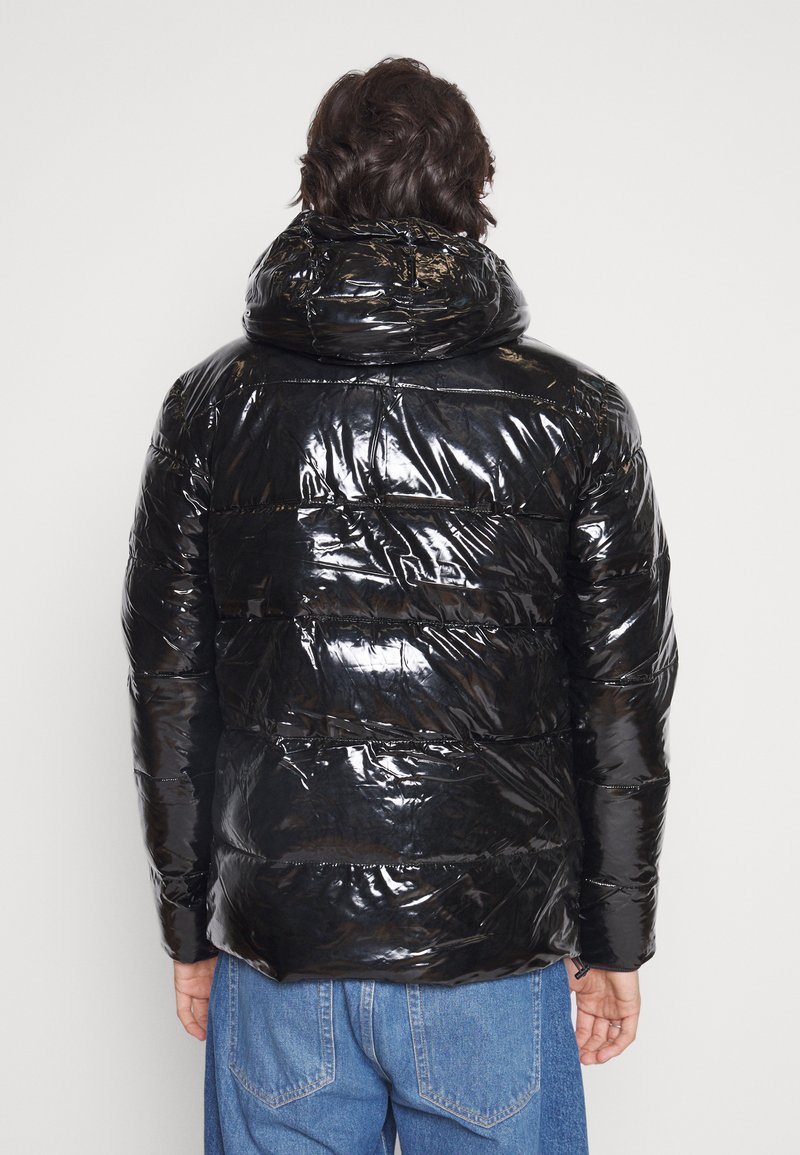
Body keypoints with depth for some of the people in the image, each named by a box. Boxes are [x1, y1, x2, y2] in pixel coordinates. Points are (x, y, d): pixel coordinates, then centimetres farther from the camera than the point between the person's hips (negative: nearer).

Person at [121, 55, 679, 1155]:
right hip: (493, 948, -1)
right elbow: (625, 704, -3)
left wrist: (190, 930, 12)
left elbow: (170, 693, 2)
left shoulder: (211, 406, -2)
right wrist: (614, 943, 7)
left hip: (276, 950, 2)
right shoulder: (576, 414, -5)